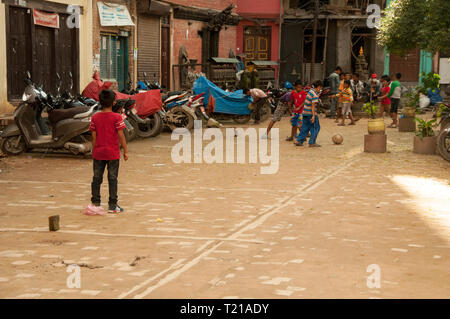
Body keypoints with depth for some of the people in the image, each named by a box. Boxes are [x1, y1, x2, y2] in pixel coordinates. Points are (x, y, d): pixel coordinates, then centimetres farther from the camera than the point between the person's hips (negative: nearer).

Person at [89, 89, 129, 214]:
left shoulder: (95, 117, 0)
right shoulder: (117, 117, -10)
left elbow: (94, 136, 3)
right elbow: (121, 136, -9)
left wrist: (94, 150, 13)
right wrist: (125, 151, -2)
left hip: (98, 153, 3)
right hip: (113, 153, -3)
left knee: (97, 178, 10)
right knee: (112, 179, 4)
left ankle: (95, 204, 15)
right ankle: (112, 205, 6)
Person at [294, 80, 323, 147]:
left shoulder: (311, 91, 11)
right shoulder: (315, 95, -17)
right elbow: (313, 105, -23)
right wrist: (313, 116, -26)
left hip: (305, 113, 9)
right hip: (311, 113, -9)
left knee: (305, 127, 13)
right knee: (316, 127, 2)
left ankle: (299, 141, 9)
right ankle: (312, 142, 2)